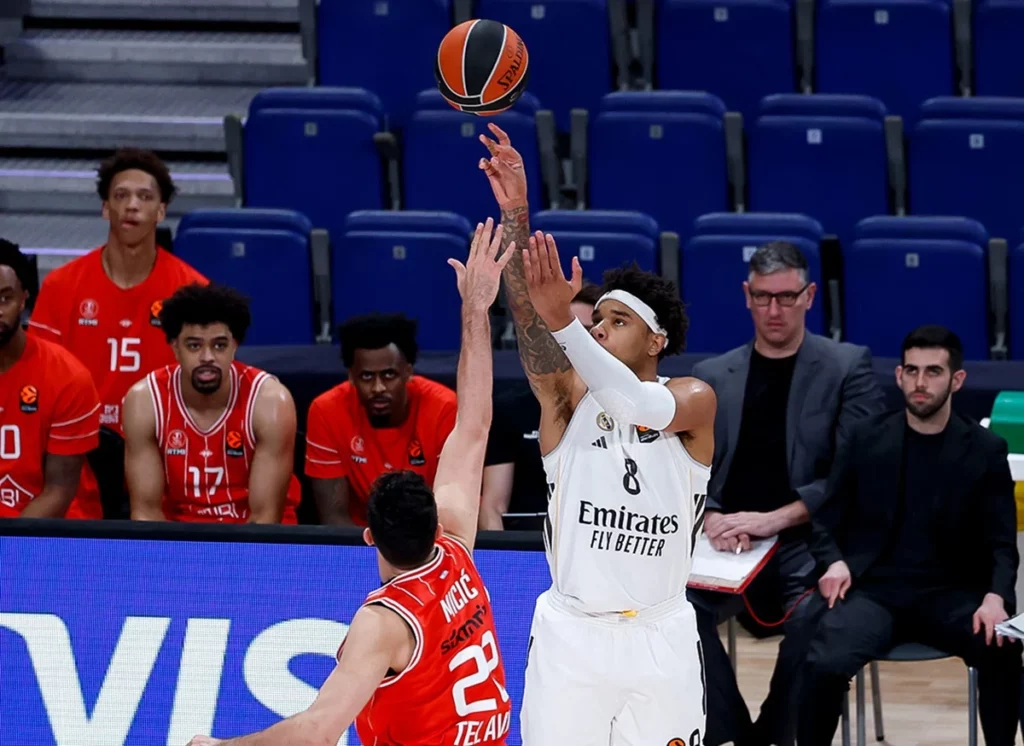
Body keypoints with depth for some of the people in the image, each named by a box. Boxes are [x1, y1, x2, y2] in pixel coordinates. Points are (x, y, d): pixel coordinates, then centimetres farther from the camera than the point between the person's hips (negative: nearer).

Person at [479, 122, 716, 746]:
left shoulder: (694, 399, -3)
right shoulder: (569, 394, 2)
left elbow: (641, 408, -25)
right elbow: (530, 327, -14)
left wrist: (564, 322, -38)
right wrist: (515, 214, -29)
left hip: (662, 640, -1)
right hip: (571, 633, 1)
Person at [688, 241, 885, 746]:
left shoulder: (847, 367, 7)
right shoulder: (711, 377, 17)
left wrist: (774, 519, -14)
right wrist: (711, 518, -12)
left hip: (808, 542, -2)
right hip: (727, 543, 2)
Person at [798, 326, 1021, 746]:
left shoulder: (985, 452, 6)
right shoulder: (866, 440, 8)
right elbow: (825, 522, 12)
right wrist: (833, 563, -11)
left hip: (949, 595, 0)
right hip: (873, 589, 0)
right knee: (824, 664, -31)